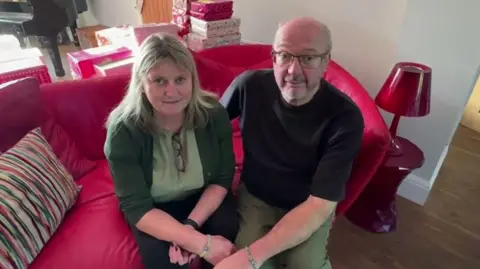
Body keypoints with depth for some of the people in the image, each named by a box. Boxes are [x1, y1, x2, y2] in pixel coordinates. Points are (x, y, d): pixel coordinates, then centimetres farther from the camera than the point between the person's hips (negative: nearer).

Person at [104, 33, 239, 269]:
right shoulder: (123, 130, -25)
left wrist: (191, 225, -25)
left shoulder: (214, 113, -20)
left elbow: (223, 178, -11)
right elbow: (137, 207, -24)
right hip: (153, 208, -1)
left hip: (203, 198, 2)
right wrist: (201, 244, -33)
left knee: (227, 230, -24)